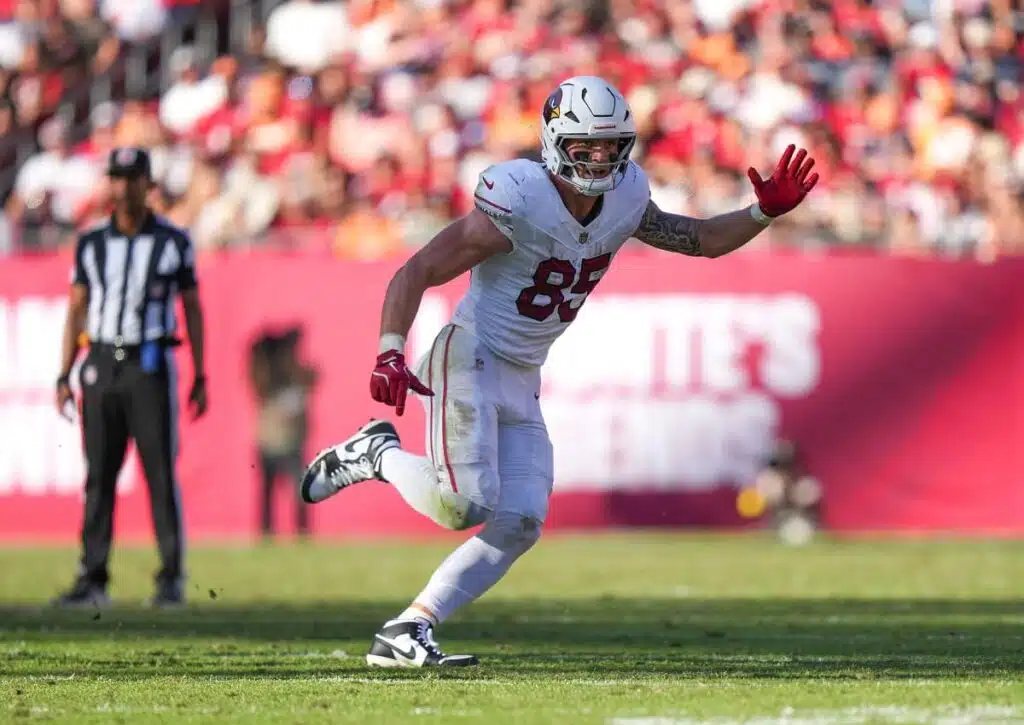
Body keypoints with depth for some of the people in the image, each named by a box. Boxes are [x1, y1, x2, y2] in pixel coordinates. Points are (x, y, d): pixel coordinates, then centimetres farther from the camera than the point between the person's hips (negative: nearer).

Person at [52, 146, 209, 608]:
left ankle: (172, 579, -1)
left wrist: (200, 378, 2)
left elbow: (192, 310, 6)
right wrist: (63, 377, 3)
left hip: (151, 368, -3)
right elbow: (76, 311, 10)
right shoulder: (92, 244, 8)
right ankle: (93, 579, 6)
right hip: (100, 365, 3)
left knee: (161, 473, -5)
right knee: (98, 475, 2)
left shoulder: (173, 243, 2)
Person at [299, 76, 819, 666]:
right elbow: (417, 273, -20)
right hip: (469, 359, -7)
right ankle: (378, 452, 5)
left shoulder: (624, 202, 1)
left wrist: (765, 212, -1)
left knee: (519, 524, -5)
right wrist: (390, 355, -33)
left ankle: (403, 636, -3)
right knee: (465, 505, -24)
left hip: (522, 384, 7)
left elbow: (701, 240, 16)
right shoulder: (518, 207, -21)